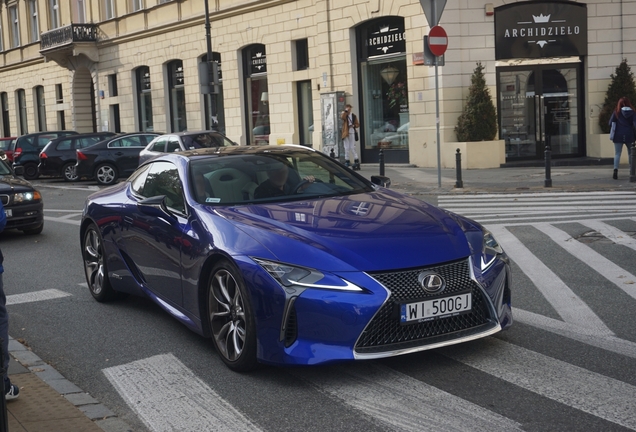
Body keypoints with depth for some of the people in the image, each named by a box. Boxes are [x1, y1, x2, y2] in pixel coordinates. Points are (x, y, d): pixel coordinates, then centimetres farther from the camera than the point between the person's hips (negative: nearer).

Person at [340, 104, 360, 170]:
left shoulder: (353, 116, 8)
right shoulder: (344, 114, 6)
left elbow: (358, 124, 12)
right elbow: (342, 117, -20)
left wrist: (353, 126, -7)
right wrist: (345, 111, -21)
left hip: (352, 133, 0)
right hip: (345, 133, 0)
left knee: (352, 147, -3)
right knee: (347, 148, 2)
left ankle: (356, 160, 2)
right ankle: (347, 160, 8)